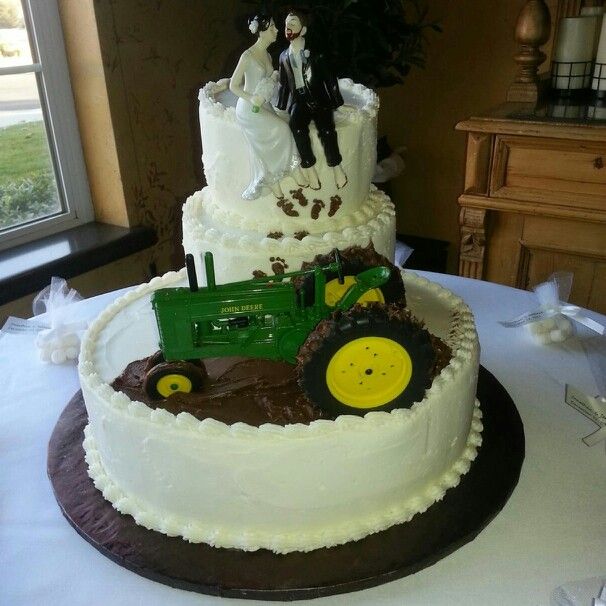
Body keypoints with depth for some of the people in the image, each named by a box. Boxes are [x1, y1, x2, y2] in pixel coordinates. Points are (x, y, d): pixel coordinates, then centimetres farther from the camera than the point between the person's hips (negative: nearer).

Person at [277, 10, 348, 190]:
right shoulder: (284, 56, 12)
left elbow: (330, 78, 2)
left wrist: (335, 103, -3)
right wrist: (281, 107, 15)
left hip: (318, 99, -2)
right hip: (298, 101, 2)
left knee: (326, 130, -31)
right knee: (297, 128, -32)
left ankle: (336, 167, -14)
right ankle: (310, 169, -23)